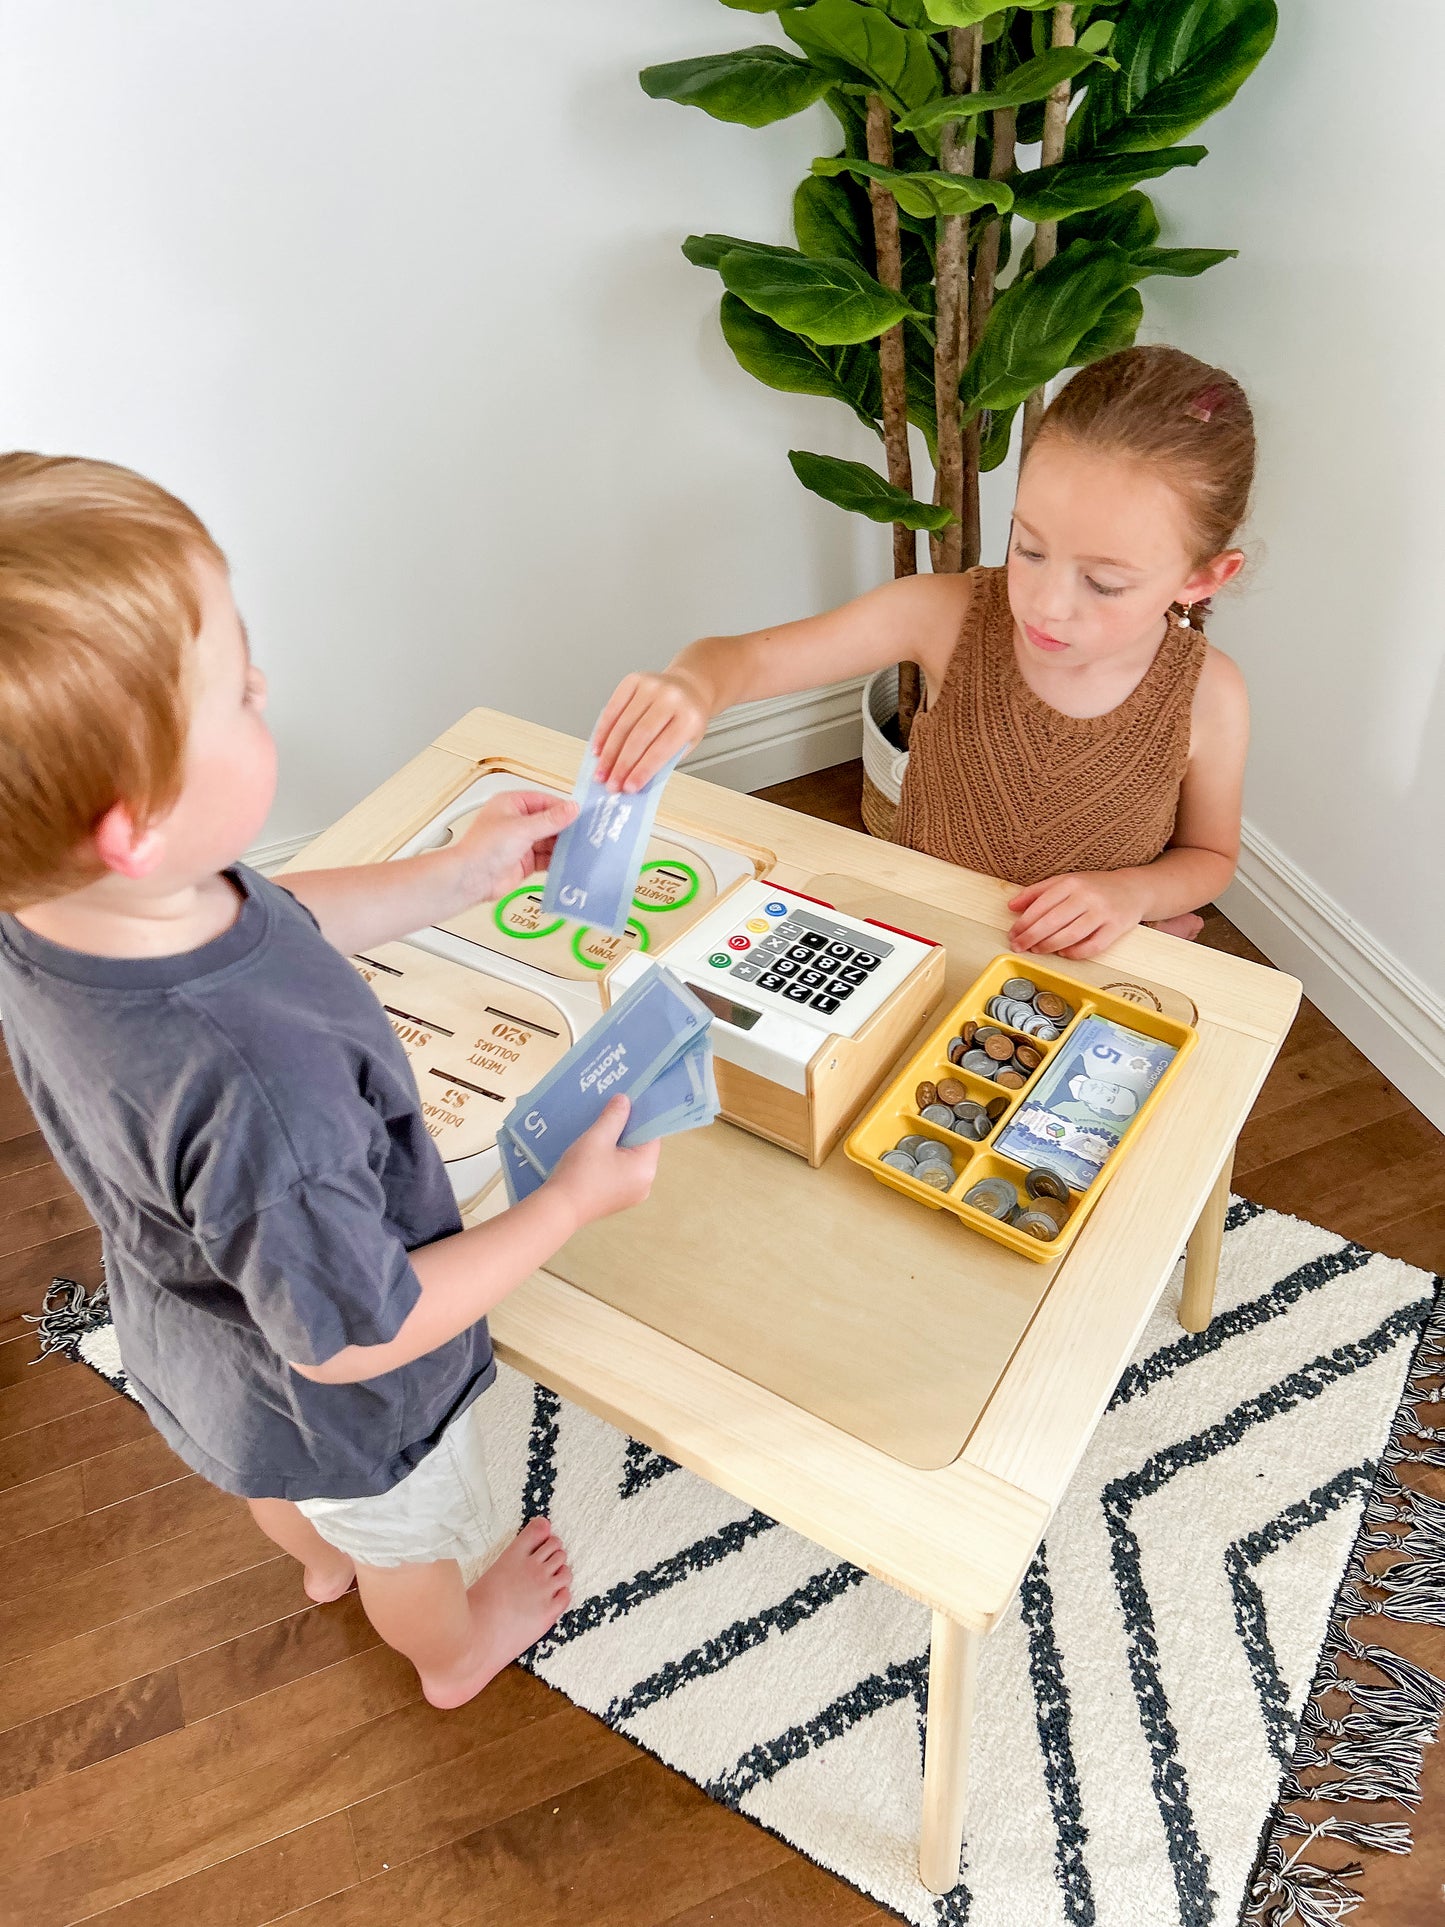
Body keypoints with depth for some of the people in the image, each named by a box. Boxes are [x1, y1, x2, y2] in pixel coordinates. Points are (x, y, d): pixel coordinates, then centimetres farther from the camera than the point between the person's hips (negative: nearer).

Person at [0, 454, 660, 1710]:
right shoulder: (257, 1086, -50)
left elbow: (273, 926, -4)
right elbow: (355, 1337, -32)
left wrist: (459, 876, -5)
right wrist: (574, 1199, -23)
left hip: (187, 1337, 6)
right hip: (345, 1407, -6)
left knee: (289, 1487, 40)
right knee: (411, 1541, 31)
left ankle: (324, 1560, 74)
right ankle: (456, 1652, 64)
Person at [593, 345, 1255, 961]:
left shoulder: (1206, 698, -16)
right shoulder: (947, 615, -18)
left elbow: (1210, 855, 3)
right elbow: (746, 655, -15)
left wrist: (1133, 892, -19)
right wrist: (692, 685, -38)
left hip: (1081, 973, 3)